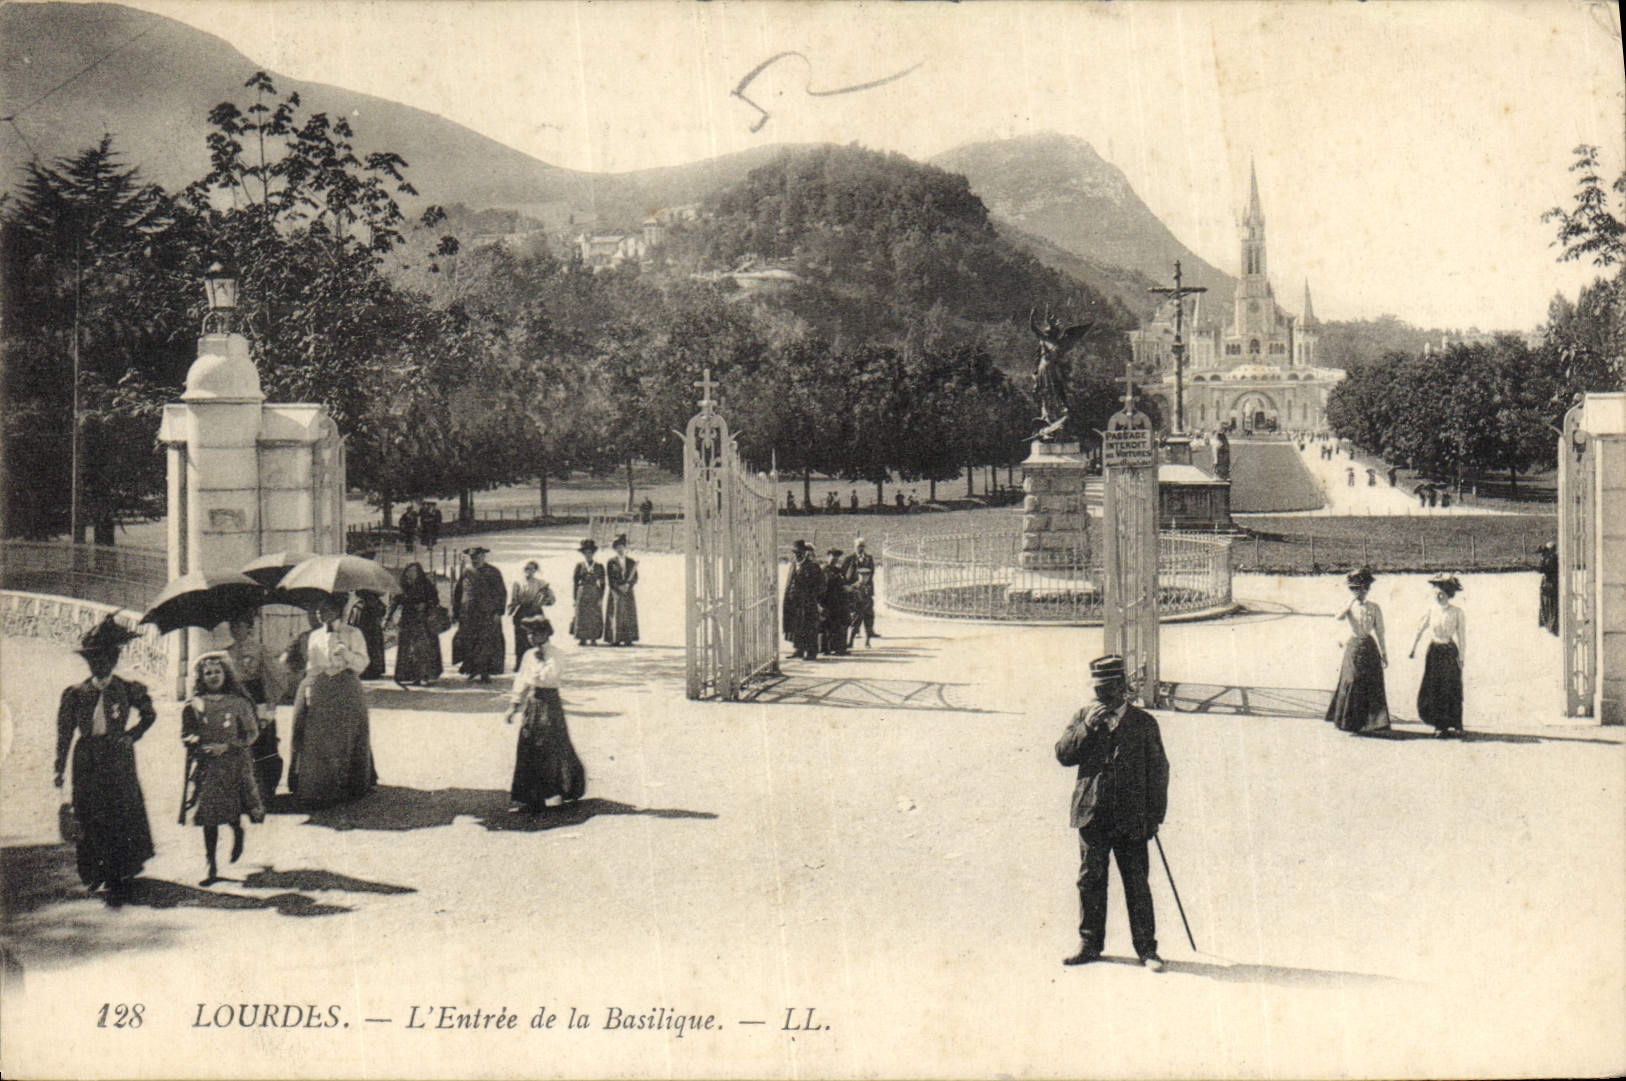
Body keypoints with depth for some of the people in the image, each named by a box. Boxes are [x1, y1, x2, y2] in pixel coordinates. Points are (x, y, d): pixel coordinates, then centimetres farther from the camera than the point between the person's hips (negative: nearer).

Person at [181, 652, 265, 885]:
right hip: (206, 767, 1)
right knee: (209, 816, -3)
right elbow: (185, 735, 10)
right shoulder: (194, 705, 6)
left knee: (233, 813, -3)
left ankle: (238, 835, 34)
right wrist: (200, 746, -10)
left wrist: (227, 746, -10)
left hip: (235, 764, -1)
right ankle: (212, 868, 3)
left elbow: (252, 733, 3)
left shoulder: (239, 703, 2)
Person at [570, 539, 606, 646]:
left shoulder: (599, 566, 5)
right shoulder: (579, 566, 5)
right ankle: (582, 639, 6)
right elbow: (574, 582, 6)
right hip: (582, 595, 0)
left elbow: (602, 583, 5)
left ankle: (593, 639, 5)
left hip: (595, 595, 0)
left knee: (595, 617, -2)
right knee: (581, 617, -1)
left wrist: (601, 598, -2)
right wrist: (575, 598, 0)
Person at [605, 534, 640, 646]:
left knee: (628, 615, -2)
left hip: (628, 593, 2)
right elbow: (610, 578, -2)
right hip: (614, 593, -2)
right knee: (614, 615, -6)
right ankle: (614, 639, -5)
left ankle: (628, 639, -1)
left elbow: (635, 578, 5)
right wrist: (619, 587, -12)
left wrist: (628, 585, -11)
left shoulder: (631, 562, 9)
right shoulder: (611, 562, 3)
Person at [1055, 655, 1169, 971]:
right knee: (1090, 881, 7)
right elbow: (1063, 754, 1)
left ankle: (1146, 948, 9)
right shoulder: (1083, 718, 10)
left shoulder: (1144, 723, 3)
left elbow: (1158, 770, 4)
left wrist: (1155, 815, -1)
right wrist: (1087, 727, -12)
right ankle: (1089, 944, 18)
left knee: (1137, 884, 1)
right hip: (1092, 815, 2)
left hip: (1131, 819, -2)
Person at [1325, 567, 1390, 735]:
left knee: (1371, 686, -1)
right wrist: (1351, 601, -19)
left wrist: (1383, 653, 6)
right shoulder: (1349, 606, 3)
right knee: (1351, 684, 1)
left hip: (1369, 647, 0)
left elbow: (1379, 633, 7)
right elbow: (1338, 617, -20)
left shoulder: (1374, 608, 3)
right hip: (1353, 647, 0)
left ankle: (1368, 724, 6)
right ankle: (1350, 722, 13)